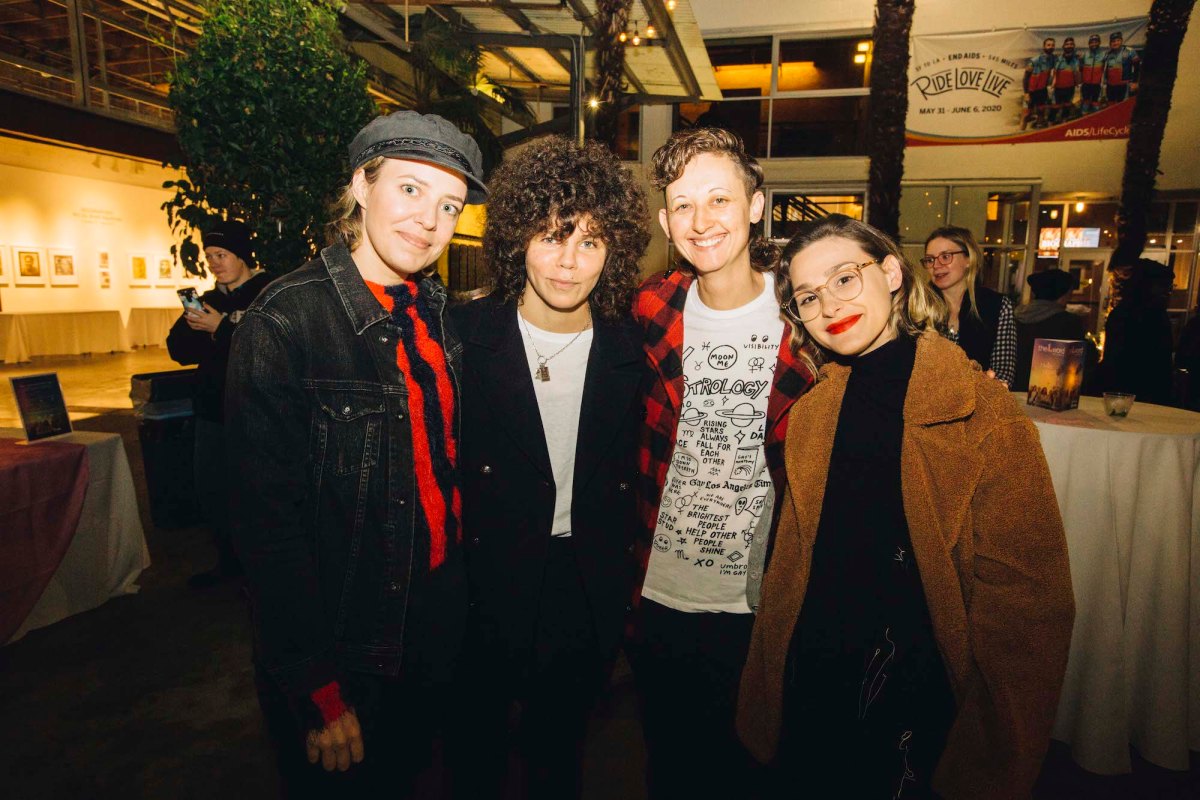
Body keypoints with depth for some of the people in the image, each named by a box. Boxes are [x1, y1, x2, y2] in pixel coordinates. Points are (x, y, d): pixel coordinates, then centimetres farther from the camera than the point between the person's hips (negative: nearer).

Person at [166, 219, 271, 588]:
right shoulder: (211, 299, 14)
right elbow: (179, 348, 10)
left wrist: (221, 329, -20)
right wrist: (193, 326, -9)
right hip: (213, 411, 8)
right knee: (211, 492, 15)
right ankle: (229, 561, 32)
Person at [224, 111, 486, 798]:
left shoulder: (439, 315, 1)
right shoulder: (285, 323, -19)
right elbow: (269, 522, -20)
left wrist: (463, 597, 8)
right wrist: (319, 692, -17)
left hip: (440, 630, 6)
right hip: (340, 651, -5)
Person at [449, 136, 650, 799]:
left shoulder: (628, 350, -4)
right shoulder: (465, 335, -10)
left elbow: (627, 481, 6)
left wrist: (619, 585, 5)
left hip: (587, 591, 2)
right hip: (484, 587, -1)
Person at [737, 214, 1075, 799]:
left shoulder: (984, 413, -14)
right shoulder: (812, 411, 0)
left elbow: (1026, 602, -13)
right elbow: (790, 565, 5)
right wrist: (766, 713, 5)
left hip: (923, 706, -4)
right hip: (810, 698, 4)